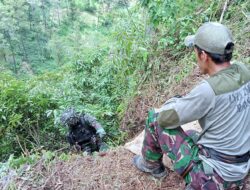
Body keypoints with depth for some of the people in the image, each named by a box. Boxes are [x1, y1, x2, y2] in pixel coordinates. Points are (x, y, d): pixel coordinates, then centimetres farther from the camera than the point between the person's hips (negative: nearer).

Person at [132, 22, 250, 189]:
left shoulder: (208, 90, -30)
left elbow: (165, 119, -19)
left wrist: (174, 102, 1)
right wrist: (189, 102, 6)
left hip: (213, 173, -8)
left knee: (155, 117, -1)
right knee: (189, 135, 34)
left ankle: (151, 164, 21)